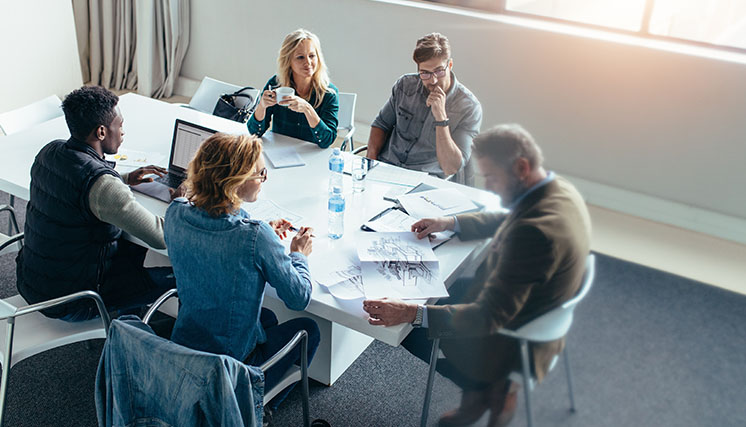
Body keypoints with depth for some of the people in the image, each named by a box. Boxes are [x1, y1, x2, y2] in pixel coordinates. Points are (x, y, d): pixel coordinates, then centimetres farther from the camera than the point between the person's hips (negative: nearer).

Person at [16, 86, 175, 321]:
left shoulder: (49, 151, -2)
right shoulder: (103, 185, -29)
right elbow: (163, 237, -25)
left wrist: (125, 179, 16)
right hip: (67, 304, -9)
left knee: (134, 246, 23)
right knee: (177, 276, -2)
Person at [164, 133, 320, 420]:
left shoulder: (175, 213, -12)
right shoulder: (256, 238, -31)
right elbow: (299, 299, -17)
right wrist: (298, 254, 1)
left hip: (181, 348, 6)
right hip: (234, 365, -6)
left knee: (267, 318, 33)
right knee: (307, 330, 22)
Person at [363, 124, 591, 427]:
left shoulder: (535, 232, -37)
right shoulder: (559, 190, -7)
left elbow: (490, 317, -33)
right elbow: (505, 220, 15)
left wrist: (411, 314, -37)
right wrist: (450, 223, 5)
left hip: (513, 340, -9)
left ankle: (491, 387, 18)